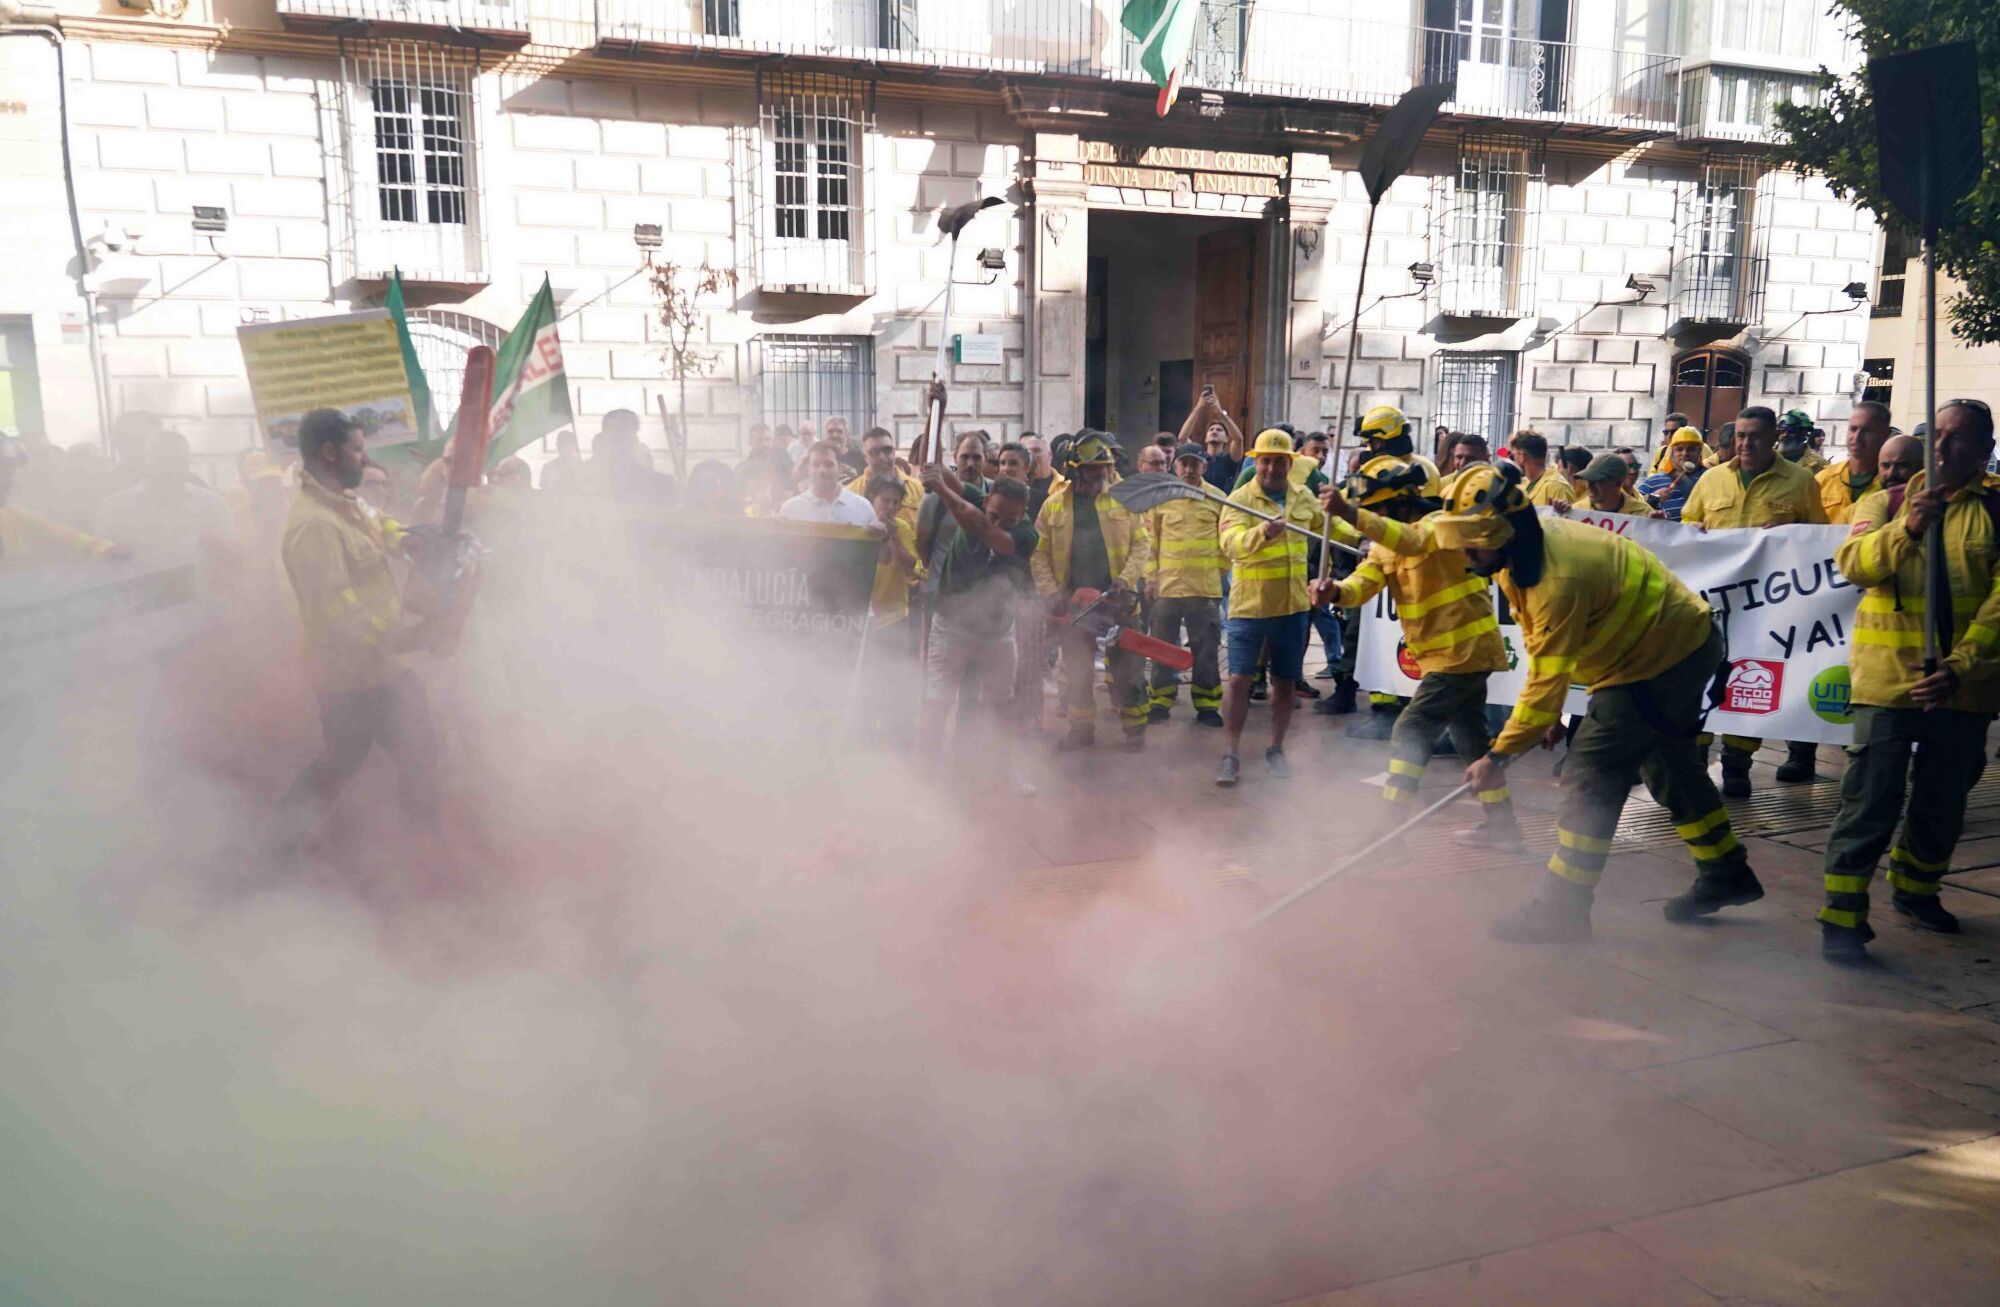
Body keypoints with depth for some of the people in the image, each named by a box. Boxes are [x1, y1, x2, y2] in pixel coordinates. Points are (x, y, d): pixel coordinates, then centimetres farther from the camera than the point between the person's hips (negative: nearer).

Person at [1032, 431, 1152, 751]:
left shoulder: (1123, 499, 1)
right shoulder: (1054, 505, 2)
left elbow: (1142, 544, 0)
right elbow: (1039, 555, 2)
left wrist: (1127, 578, -14)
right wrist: (1051, 594, -9)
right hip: (1073, 601, 1)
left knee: (1126, 667, 4)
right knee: (1075, 670, 9)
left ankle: (1135, 728, 17)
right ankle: (1081, 729, 23)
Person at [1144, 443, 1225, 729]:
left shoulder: (1216, 499, 2)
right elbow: (1149, 541, 5)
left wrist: (1218, 570, 6)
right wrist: (1150, 577, 1)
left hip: (1205, 587, 0)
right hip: (1166, 586, 0)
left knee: (1206, 648, 5)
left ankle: (1207, 705, 14)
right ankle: (1160, 702, 18)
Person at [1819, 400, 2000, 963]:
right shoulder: (1887, 502, 5)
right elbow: (1852, 563, -11)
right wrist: (1906, 528, -28)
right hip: (1889, 673, -2)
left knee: (1945, 798, 16)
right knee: (1873, 797, -6)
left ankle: (1914, 887, 38)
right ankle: (1842, 916, -1)